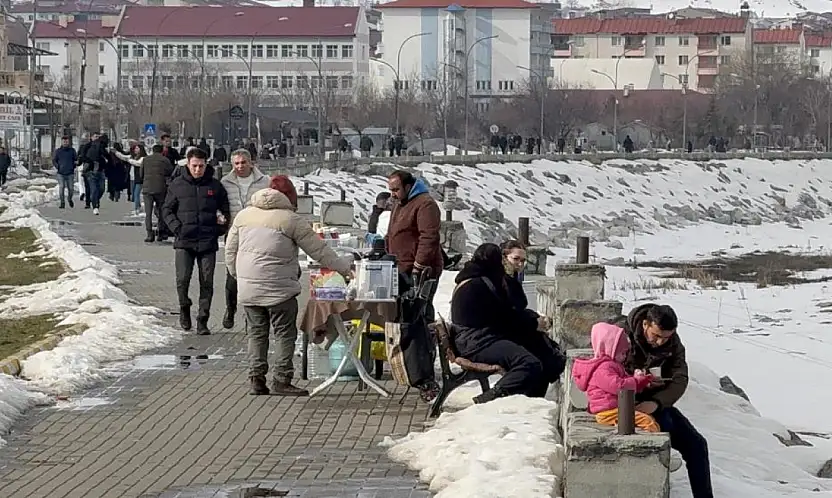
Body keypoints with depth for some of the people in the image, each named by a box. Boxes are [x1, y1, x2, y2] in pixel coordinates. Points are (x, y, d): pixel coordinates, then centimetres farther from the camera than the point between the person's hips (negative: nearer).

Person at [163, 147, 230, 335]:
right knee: (183, 279, -11)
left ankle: (202, 320, 7)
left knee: (207, 282, 0)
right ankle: (184, 308, 17)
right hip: (184, 242, -1)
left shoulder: (215, 186, 6)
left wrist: (219, 230, 1)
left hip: (208, 242, 1)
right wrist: (177, 228, -5)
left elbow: (226, 211, 14)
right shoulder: (177, 185, 4)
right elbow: (167, 209, 9)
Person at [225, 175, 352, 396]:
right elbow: (318, 250, -2)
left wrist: (237, 274, 27)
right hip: (279, 287, -5)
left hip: (248, 287, 5)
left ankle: (256, 379, 10)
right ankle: (281, 380, 0)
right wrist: (344, 266, 8)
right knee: (285, 333, 3)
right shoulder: (291, 219, -5)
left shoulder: (244, 215, 10)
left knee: (257, 332, 12)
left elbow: (230, 249, 15)